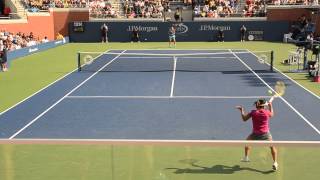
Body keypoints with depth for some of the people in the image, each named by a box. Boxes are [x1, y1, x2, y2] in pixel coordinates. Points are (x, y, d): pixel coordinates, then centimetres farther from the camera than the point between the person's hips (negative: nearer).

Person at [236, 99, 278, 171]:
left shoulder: (253, 112, -5)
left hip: (255, 134, 1)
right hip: (265, 134, -1)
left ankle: (246, 157, 34)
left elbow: (244, 119, 6)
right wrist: (270, 106, 30)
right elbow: (272, 114, 20)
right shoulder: (267, 112, -5)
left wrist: (242, 110, 17)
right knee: (272, 146, 15)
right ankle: (275, 163, 5)